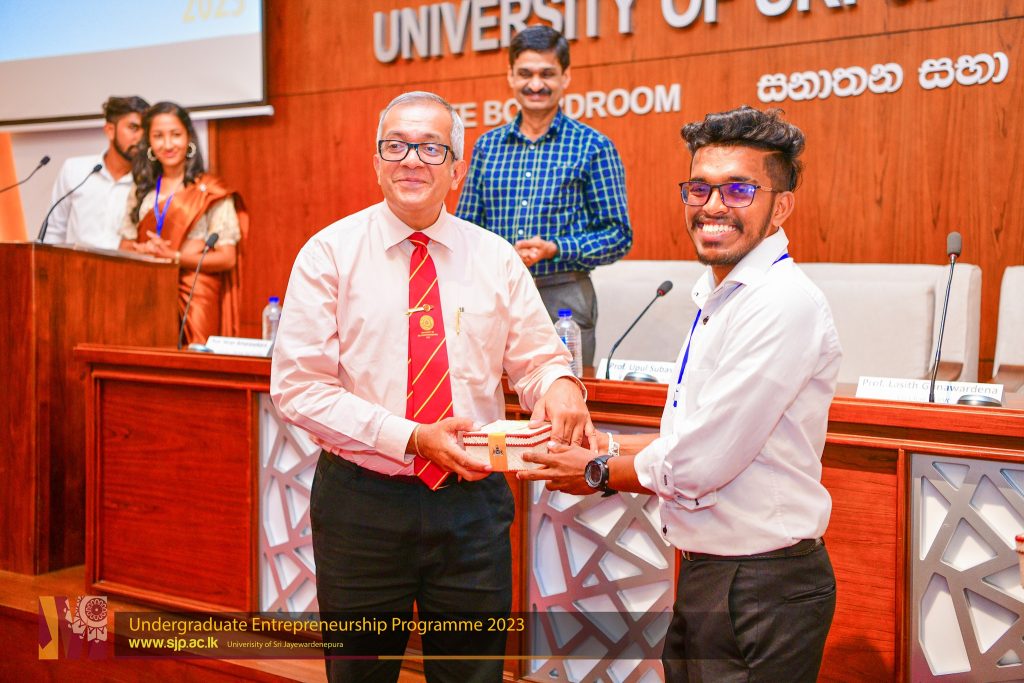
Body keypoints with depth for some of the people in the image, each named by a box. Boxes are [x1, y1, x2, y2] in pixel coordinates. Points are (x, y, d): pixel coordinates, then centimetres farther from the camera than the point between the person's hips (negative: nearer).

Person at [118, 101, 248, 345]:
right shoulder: (141, 191, 15)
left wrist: (173, 256, -15)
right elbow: (125, 246, 15)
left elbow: (227, 258, -6)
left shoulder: (210, 191, -1)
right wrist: (143, 250, -8)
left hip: (194, 303, -4)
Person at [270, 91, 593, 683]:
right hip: (363, 503, -1)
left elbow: (536, 357, 6)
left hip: (473, 502, 2)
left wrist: (560, 383, -20)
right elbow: (298, 386, -9)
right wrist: (410, 438, -19)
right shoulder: (330, 253, -4)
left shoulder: (496, 258, 4)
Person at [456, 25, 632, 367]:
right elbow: (466, 227, 14)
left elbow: (619, 236, -2)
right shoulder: (487, 146, 10)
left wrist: (555, 249, -16)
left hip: (563, 299, -3)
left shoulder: (594, 147, 0)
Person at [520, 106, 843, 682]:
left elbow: (697, 467, -23)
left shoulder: (786, 305, -22)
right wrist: (607, 445, 7)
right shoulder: (717, 297, 10)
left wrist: (599, 473, -7)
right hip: (706, 572, 9)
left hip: (763, 593, -9)